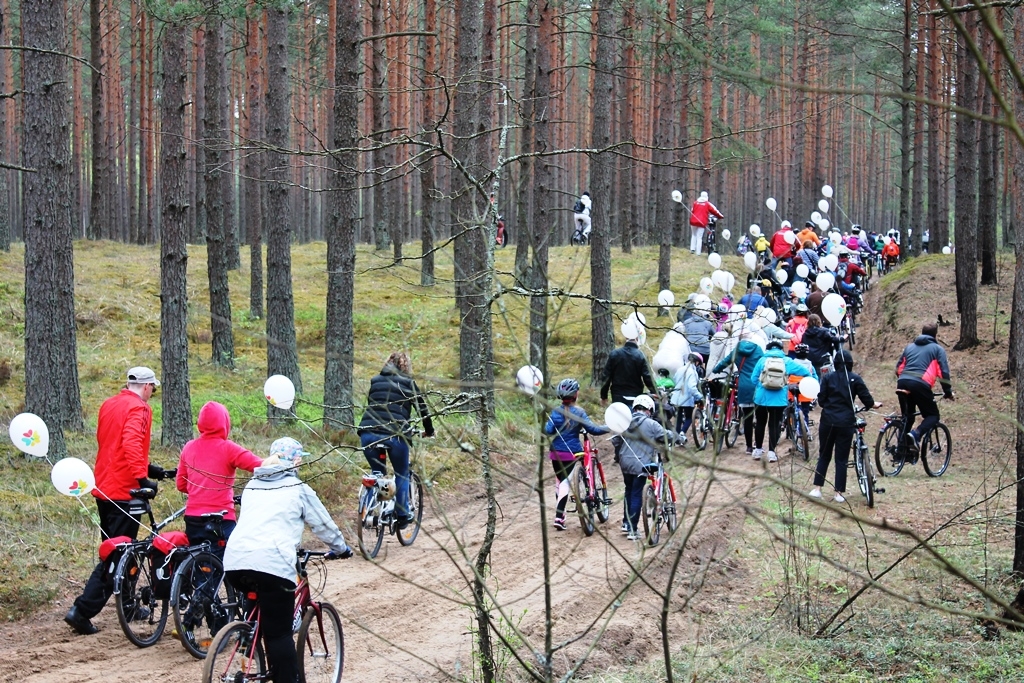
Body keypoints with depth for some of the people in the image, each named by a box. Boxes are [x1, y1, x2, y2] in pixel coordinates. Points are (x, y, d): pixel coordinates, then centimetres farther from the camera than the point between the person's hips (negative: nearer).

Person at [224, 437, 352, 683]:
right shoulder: (297, 488, 11)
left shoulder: (251, 486, 25)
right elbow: (323, 524, 18)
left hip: (234, 561, 5)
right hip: (271, 563, -5)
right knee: (279, 633, -1)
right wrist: (341, 548, 36)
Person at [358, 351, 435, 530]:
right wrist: (429, 431, 29)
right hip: (395, 435, -3)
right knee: (402, 474, 18)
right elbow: (422, 408, 13)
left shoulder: (375, 381, 20)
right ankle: (402, 515, 16)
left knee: (377, 473, 24)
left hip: (368, 433, 3)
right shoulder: (407, 383, 9)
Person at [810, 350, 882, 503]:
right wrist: (874, 404, 21)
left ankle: (817, 489, 7)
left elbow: (821, 400, 1)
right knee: (841, 459, 5)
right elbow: (866, 399, 0)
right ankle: (839, 493, 3)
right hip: (846, 423, -1)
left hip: (828, 421, 1)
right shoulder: (855, 379, -3)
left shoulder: (828, 378, 1)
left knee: (824, 456, 13)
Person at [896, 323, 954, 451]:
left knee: (907, 416, 18)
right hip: (920, 385, -5)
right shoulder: (937, 349, 12)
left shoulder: (910, 346, 26)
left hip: (902, 383, 5)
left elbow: (899, 367, 24)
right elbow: (943, 372, 6)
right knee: (933, 415, 8)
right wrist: (948, 392, 14)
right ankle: (916, 435, -18)